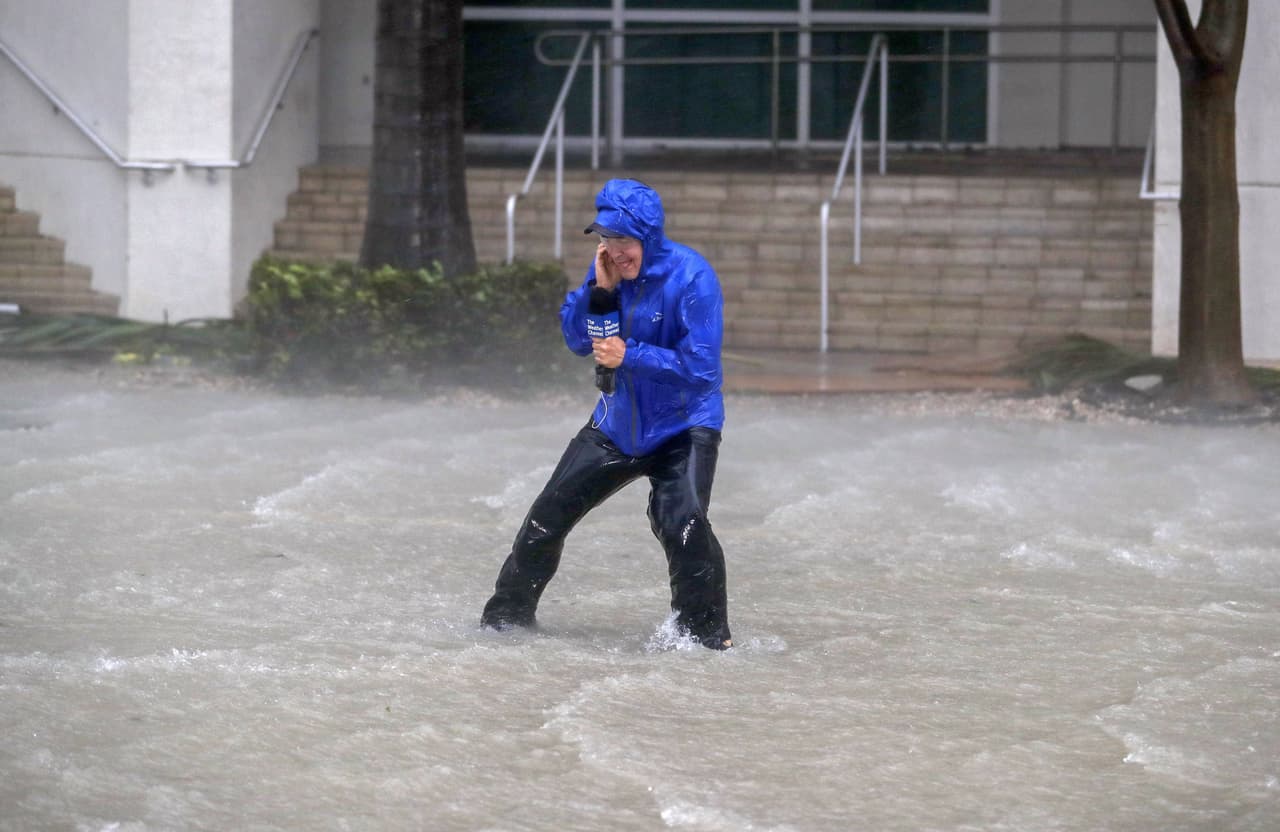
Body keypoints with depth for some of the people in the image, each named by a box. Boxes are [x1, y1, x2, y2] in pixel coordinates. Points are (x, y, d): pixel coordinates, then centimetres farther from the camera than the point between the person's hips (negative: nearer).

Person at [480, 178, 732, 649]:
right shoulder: (608, 268, -4)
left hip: (684, 427, -6)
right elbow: (576, 340, -1)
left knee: (682, 522, -29)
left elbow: (700, 367, -25)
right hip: (618, 423, 6)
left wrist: (629, 355, -25)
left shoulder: (691, 277, -22)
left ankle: (707, 633, -15)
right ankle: (507, 616, 31)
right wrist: (599, 288, -16)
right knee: (550, 514, 11)